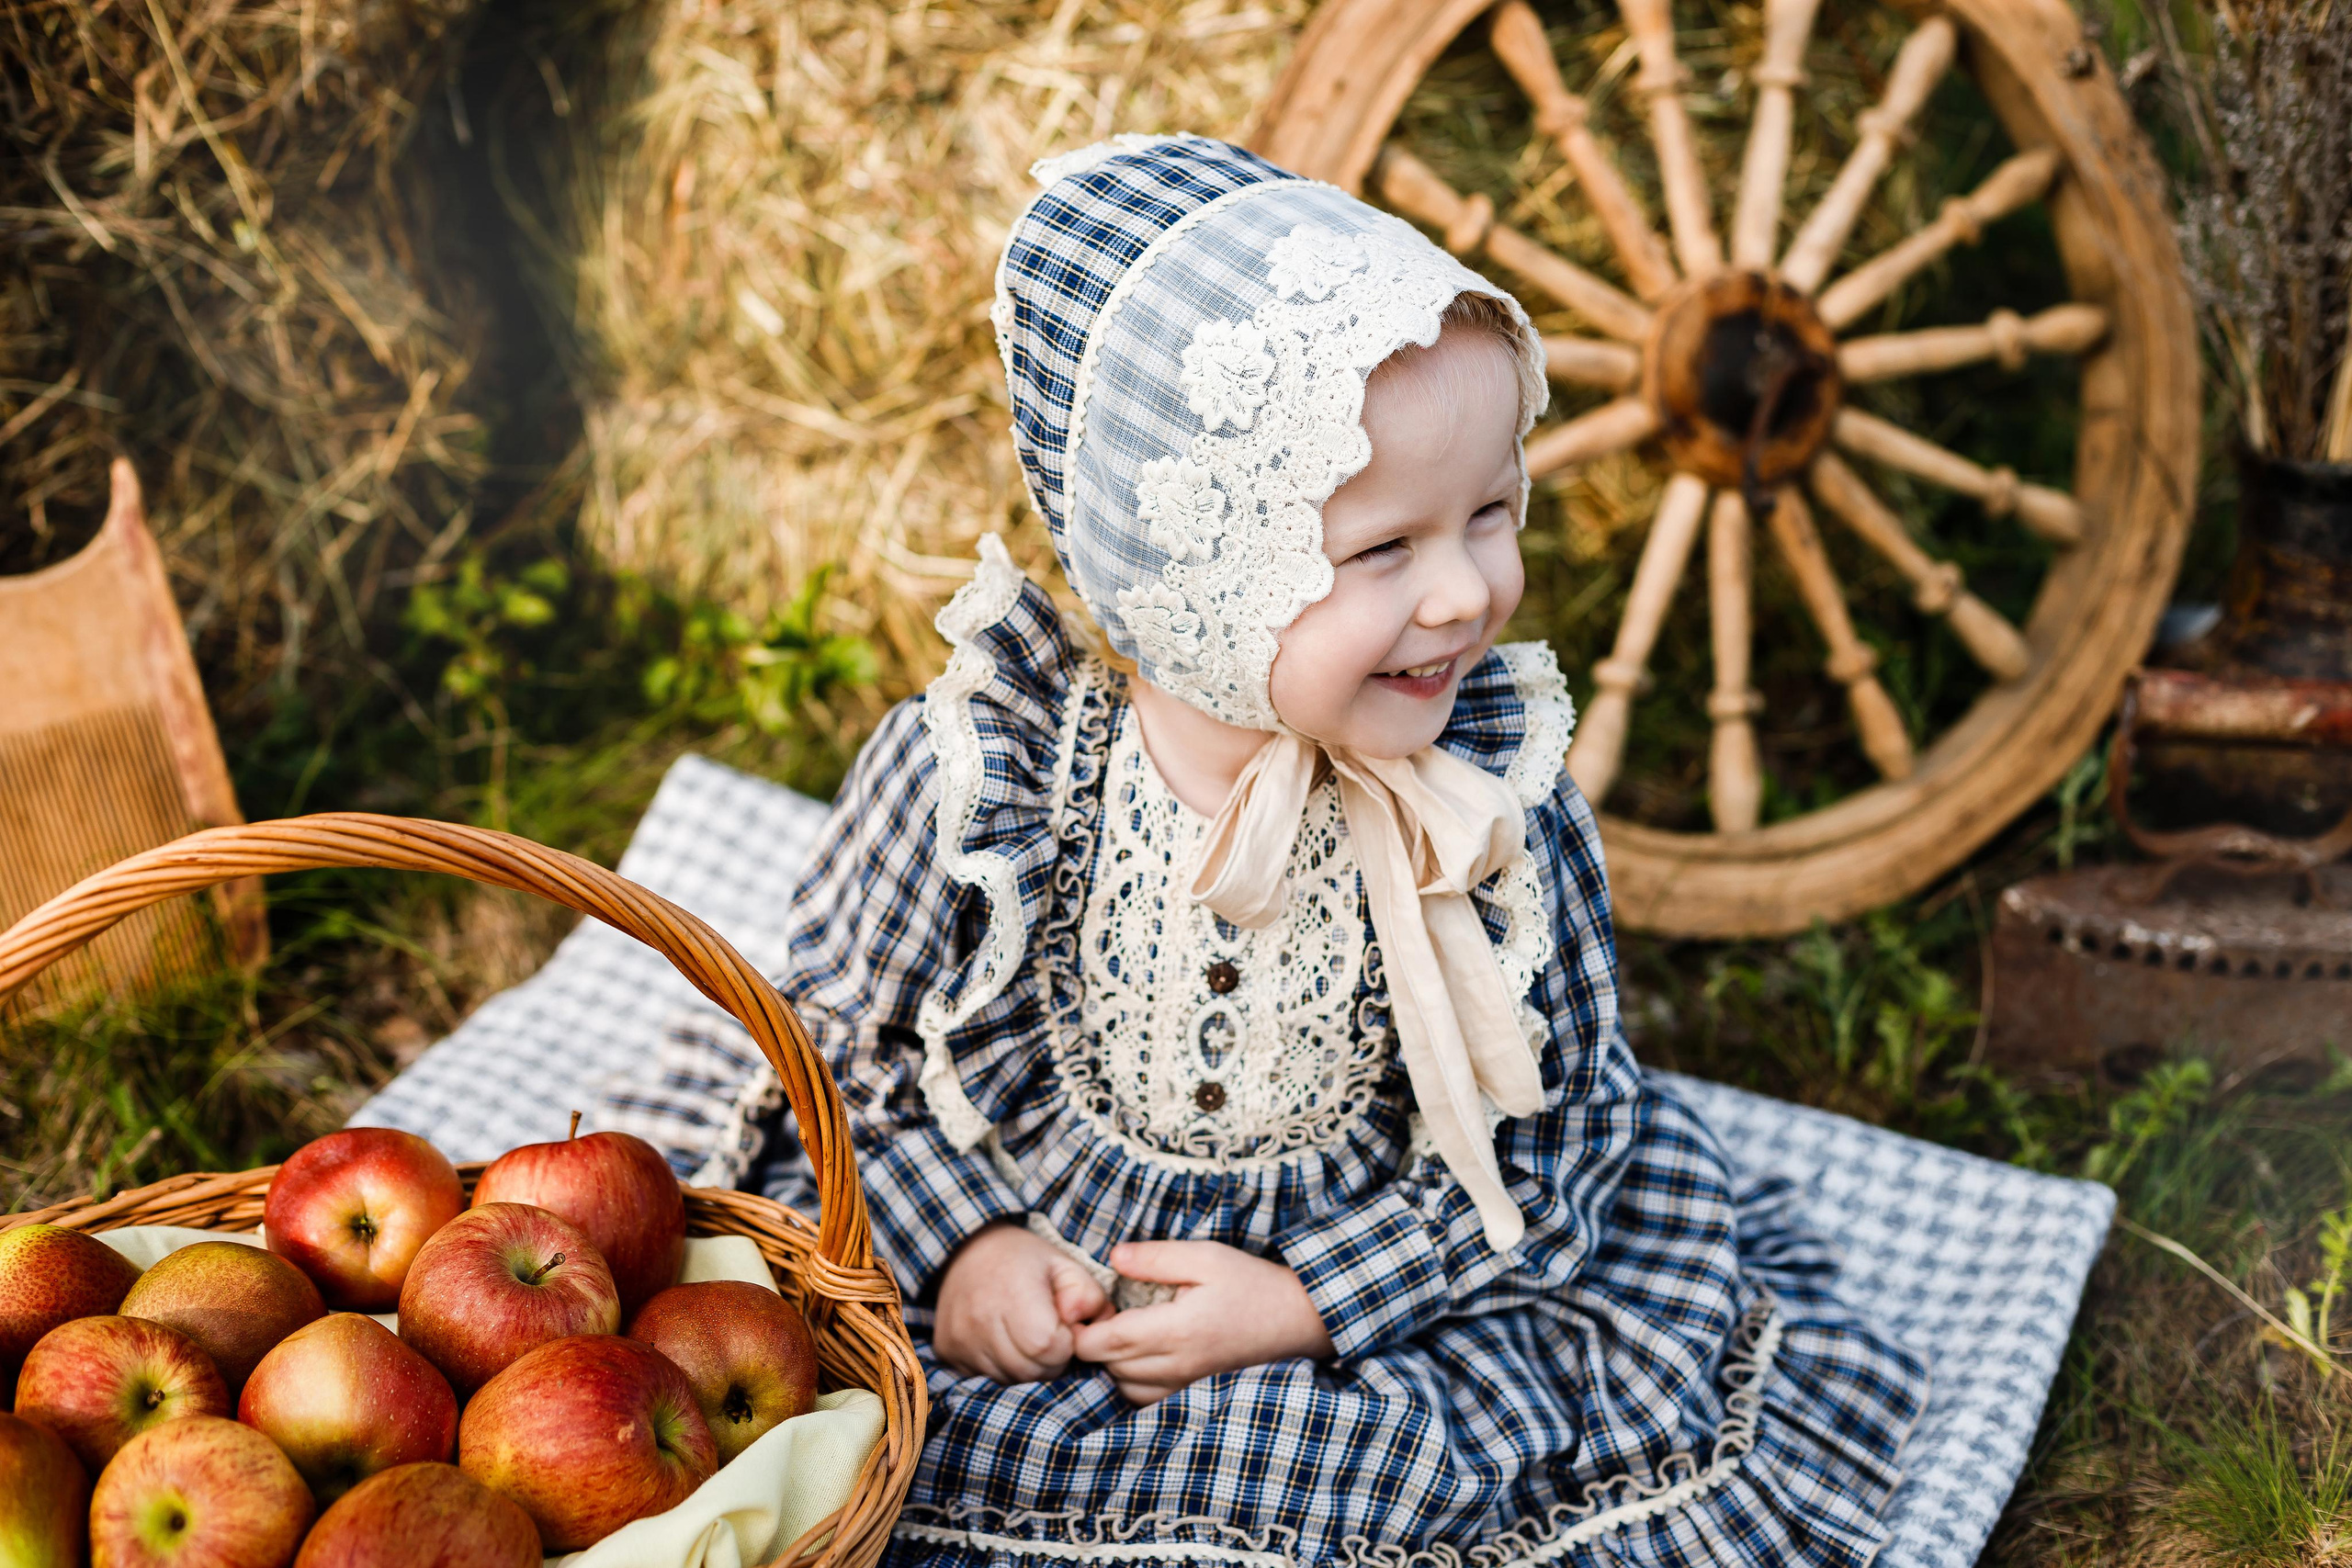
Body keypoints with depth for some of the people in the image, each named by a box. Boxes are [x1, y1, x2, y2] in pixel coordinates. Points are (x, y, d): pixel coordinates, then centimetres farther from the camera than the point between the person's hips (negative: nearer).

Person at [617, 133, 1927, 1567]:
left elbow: (1537, 1136, -6)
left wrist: (1308, 1299, -17)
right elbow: (835, 1033, -1)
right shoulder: (983, 769, -17)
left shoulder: (1497, 798, -14)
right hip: (1030, 1298, 0)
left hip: (1376, 1298, 1)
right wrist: (960, 1245, -14)